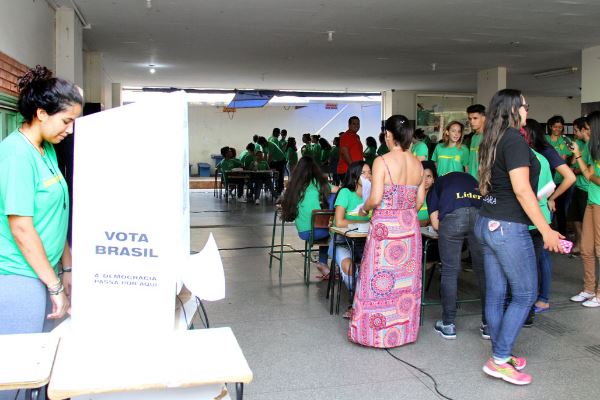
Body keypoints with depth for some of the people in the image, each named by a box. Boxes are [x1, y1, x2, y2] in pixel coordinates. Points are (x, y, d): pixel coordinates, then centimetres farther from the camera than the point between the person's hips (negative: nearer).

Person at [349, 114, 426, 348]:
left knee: (380, 280, 6)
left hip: (385, 227, -6)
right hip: (410, 226, 6)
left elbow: (375, 199, -18)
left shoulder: (382, 162, -13)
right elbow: (419, 201, 9)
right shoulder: (418, 164, 5)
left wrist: (364, 209, 2)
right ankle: (404, 330, 26)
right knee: (406, 280, 14)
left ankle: (377, 332, 16)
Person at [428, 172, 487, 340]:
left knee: (450, 271, 7)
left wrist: (448, 230, 37)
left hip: (453, 214, -2)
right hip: (482, 214, 3)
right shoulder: (471, 179, 39)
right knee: (484, 271, 12)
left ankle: (448, 325, 14)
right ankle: (488, 324, 18)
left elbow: (435, 224, 18)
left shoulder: (436, 186, 30)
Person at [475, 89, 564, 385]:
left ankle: (501, 355, 23)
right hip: (508, 227, -8)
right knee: (525, 294, 2)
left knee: (496, 293, 12)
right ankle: (499, 361, 4)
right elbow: (521, 190, -20)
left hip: (487, 224, 9)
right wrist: (546, 230, -17)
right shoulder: (515, 140, -14)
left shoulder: (491, 142, 12)